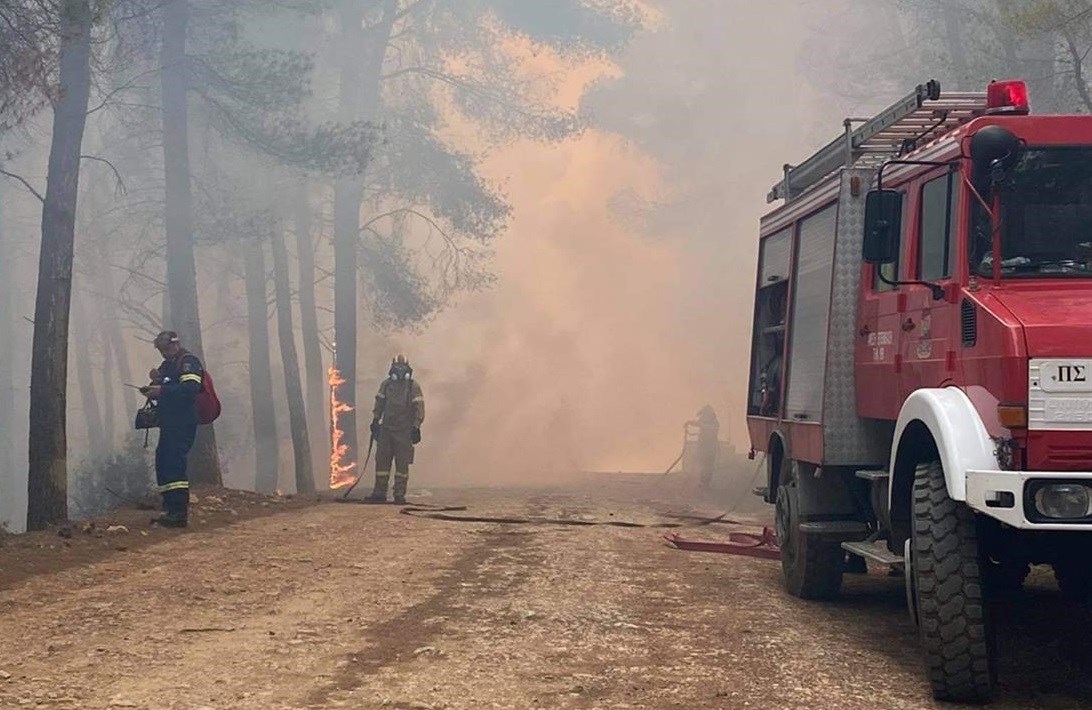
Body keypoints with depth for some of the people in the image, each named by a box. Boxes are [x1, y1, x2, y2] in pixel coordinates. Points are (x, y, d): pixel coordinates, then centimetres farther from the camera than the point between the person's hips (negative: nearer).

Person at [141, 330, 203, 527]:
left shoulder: (188, 361, -8)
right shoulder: (167, 365, 22)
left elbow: (191, 388, -23)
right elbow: (160, 393, 19)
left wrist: (162, 390, -23)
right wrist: (155, 382, -2)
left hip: (183, 424, -10)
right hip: (169, 424, 10)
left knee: (174, 464, -16)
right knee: (164, 464, 11)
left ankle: (180, 513, -20)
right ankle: (171, 510, 17)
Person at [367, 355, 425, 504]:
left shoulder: (413, 386, -2)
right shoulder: (386, 384, 9)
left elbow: (419, 408, -4)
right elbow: (379, 404, 19)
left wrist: (416, 427, -10)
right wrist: (375, 421, 14)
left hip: (404, 430, -3)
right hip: (386, 429, 4)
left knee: (402, 463, -2)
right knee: (382, 460, 1)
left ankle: (400, 494, 2)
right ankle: (379, 493, 5)